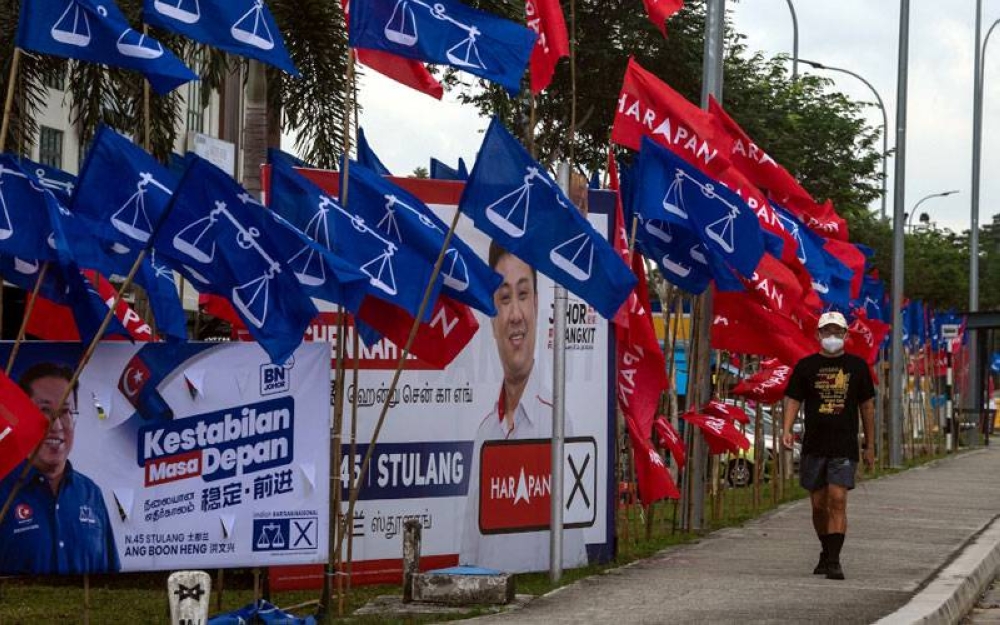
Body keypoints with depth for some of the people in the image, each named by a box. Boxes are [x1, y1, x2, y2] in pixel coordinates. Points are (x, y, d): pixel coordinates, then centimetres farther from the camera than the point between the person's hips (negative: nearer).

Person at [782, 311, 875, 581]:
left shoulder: (857, 366, 7)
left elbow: (867, 406, 12)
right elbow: (793, 399, 6)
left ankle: (834, 561, -16)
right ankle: (827, 552, 28)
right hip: (814, 446, 2)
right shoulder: (806, 366, 7)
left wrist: (870, 446, 11)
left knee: (838, 501, -13)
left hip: (844, 447, -2)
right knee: (819, 505, 9)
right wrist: (787, 430, -12)